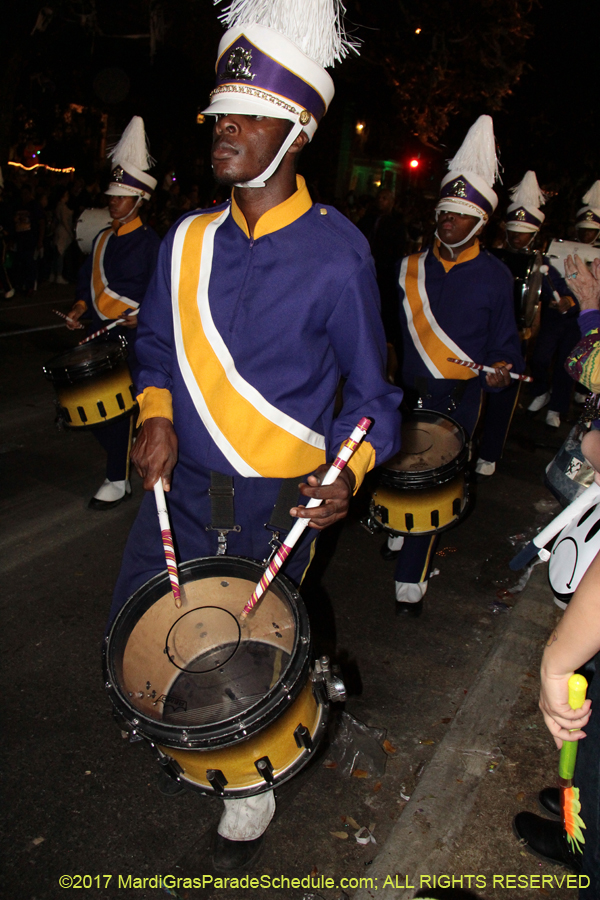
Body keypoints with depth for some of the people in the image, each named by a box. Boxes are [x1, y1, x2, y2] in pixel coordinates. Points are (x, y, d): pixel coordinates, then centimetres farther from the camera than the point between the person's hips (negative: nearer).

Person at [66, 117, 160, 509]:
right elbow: (89, 277, 22)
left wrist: (144, 315, -22)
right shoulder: (103, 238, 14)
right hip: (101, 333, 7)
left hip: (133, 336, -7)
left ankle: (119, 480, 9)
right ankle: (127, 448, 33)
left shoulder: (151, 242, -6)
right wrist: (82, 303, 5)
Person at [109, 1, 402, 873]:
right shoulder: (189, 238, 0)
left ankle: (253, 784, 42)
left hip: (275, 501, -5)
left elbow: (370, 393, -8)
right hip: (180, 482, 6)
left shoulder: (335, 252, -15)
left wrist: (347, 472, -26)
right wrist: (156, 415, -7)